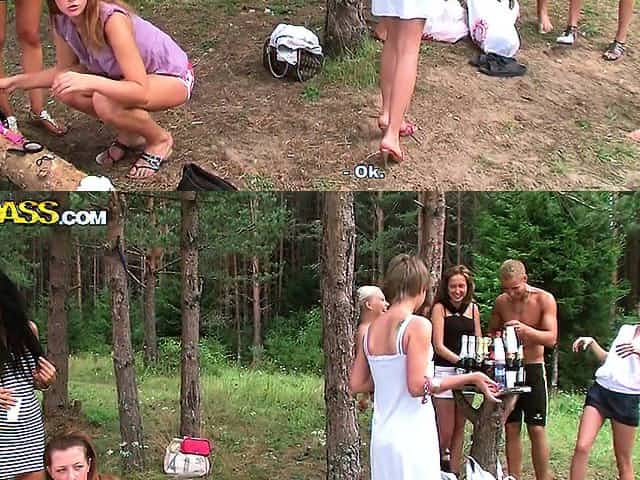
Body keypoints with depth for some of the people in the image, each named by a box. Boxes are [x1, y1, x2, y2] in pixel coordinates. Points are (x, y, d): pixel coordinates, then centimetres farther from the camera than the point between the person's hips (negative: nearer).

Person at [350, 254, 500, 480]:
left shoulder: (373, 328, 6)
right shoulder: (417, 325, -13)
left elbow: (356, 384, 9)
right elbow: (418, 386, -18)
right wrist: (470, 378, -12)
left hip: (381, 436, 7)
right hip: (411, 438, -7)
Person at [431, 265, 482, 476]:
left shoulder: (473, 308, 10)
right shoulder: (440, 308, -3)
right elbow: (439, 346, -10)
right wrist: (461, 360, -23)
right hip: (444, 370, -5)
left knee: (459, 429, 10)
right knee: (445, 432, -4)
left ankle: (454, 472, 19)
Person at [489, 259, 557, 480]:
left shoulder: (545, 300, -11)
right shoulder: (501, 302, 0)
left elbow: (551, 338, -18)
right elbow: (492, 331, 15)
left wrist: (526, 330, -36)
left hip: (533, 370, -3)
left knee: (537, 429, -4)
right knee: (511, 429, 6)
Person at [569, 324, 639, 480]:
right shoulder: (625, 329, 16)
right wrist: (591, 342, 12)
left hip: (627, 398, -4)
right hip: (600, 390, 4)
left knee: (623, 460, 4)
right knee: (582, 447, -9)